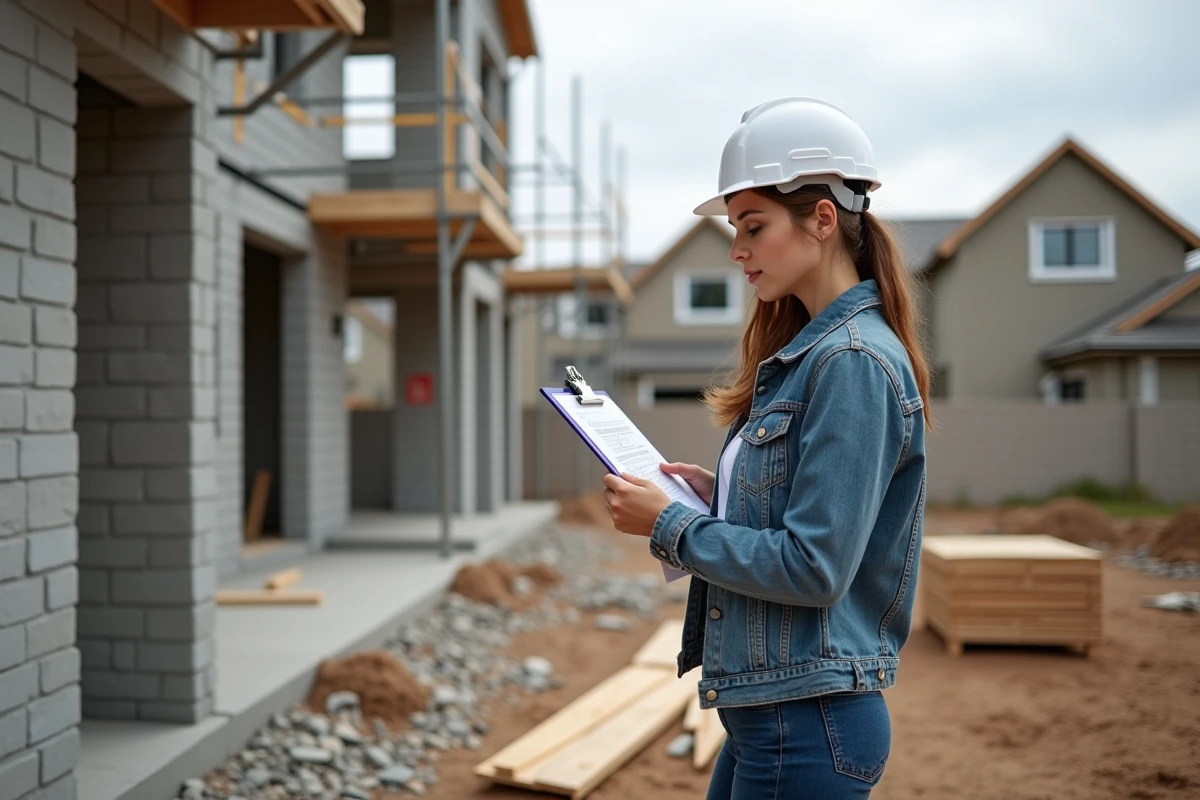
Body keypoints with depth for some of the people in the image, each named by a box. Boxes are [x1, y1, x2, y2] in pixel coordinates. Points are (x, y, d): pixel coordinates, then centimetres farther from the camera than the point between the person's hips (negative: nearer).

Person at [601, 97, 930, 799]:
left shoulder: (854, 361, -18)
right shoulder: (806, 351, 11)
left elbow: (813, 567, -23)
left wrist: (669, 525, -14)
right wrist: (719, 494, 2)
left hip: (809, 722, -9)